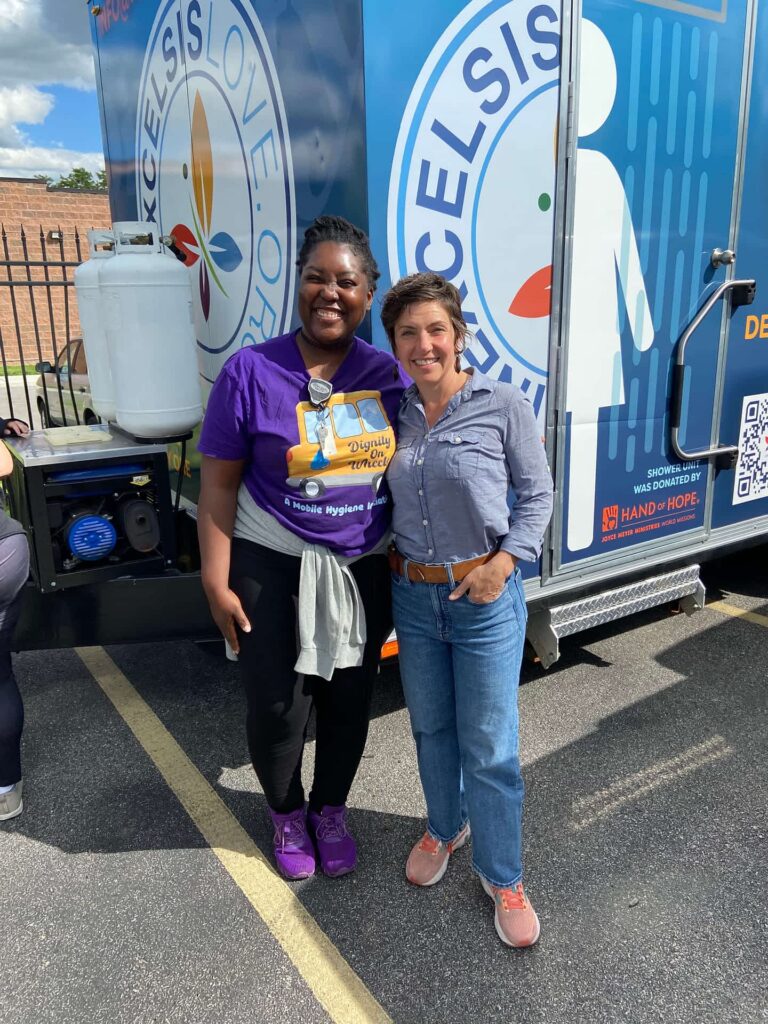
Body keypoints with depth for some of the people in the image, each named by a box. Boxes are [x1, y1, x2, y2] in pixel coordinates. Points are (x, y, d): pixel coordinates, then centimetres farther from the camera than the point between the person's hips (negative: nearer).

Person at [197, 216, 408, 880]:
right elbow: (219, 484, -7)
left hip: (366, 567, 3)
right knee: (278, 706, 7)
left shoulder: (388, 375, -1)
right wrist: (217, 581, -9)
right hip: (275, 568, -2)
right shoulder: (251, 371, -9)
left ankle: (331, 809, 42)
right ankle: (287, 813, 38)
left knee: (350, 698, 15)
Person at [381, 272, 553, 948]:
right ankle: (444, 828, 46)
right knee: (431, 728, 21)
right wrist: (388, 562, -2)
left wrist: (504, 562, -14)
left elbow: (536, 494, -4)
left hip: (486, 596, -4)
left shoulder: (502, 404, -10)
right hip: (412, 594, 4)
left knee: (489, 747, 5)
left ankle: (502, 876, 28)